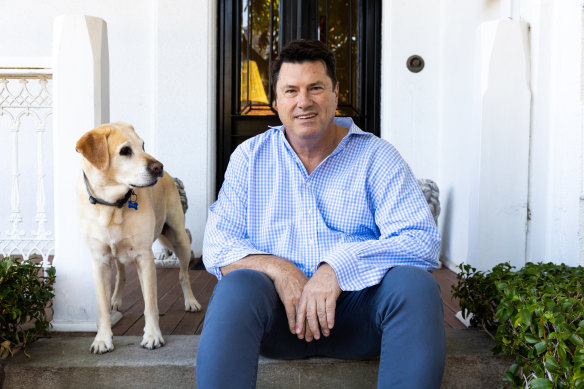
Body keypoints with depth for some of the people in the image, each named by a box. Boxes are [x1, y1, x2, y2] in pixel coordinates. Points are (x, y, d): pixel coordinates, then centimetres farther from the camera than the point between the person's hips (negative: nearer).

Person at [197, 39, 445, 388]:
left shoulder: (376, 156, 4)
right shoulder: (250, 157, 10)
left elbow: (424, 241, -9)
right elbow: (217, 245, 3)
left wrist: (340, 267, -24)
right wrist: (277, 269, -17)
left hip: (356, 307, 0)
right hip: (278, 308, 0)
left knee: (415, 284, -29)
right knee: (236, 287, -32)